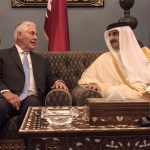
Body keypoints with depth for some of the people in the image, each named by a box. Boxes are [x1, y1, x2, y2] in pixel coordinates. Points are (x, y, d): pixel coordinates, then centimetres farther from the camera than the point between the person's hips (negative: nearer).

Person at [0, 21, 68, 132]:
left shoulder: (39, 59, 30)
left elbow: (49, 78, 27)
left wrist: (57, 81, 3)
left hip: (32, 99, 3)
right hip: (10, 98, -2)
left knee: (33, 101, -34)